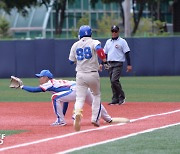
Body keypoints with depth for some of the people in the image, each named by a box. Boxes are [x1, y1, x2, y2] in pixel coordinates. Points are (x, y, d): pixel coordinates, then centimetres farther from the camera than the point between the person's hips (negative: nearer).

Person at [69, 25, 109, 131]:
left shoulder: (75, 45, 7)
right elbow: (99, 49, -25)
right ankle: (95, 118, 15)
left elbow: (71, 61, 11)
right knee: (96, 95, 21)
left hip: (80, 75, 1)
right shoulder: (94, 42, -3)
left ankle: (77, 112, -35)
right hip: (93, 74, -1)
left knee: (80, 98, -2)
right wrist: (104, 61, -17)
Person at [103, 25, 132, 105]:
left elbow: (127, 53, -5)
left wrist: (129, 65, -11)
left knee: (114, 80, -19)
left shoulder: (122, 41, -1)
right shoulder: (108, 42, 16)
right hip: (110, 64, 6)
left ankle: (122, 97, -8)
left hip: (118, 64, -6)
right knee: (112, 81, 5)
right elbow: (105, 53, 20)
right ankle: (115, 99, 10)